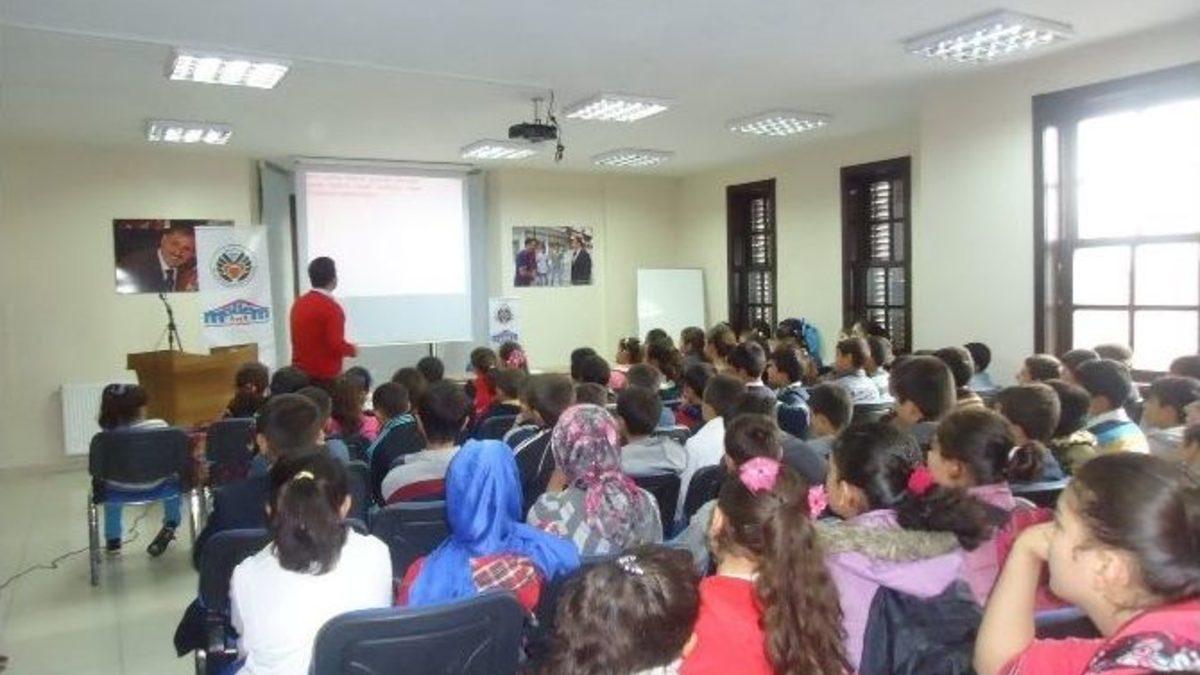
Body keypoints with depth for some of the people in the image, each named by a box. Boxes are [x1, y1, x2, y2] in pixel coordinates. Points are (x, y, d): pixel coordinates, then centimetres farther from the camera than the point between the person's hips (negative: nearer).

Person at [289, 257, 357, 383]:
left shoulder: (298, 303, 6)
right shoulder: (331, 307, -16)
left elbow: (296, 339, 15)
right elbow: (336, 345, -21)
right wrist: (352, 349, -2)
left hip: (299, 372, 7)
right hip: (325, 375, -7)